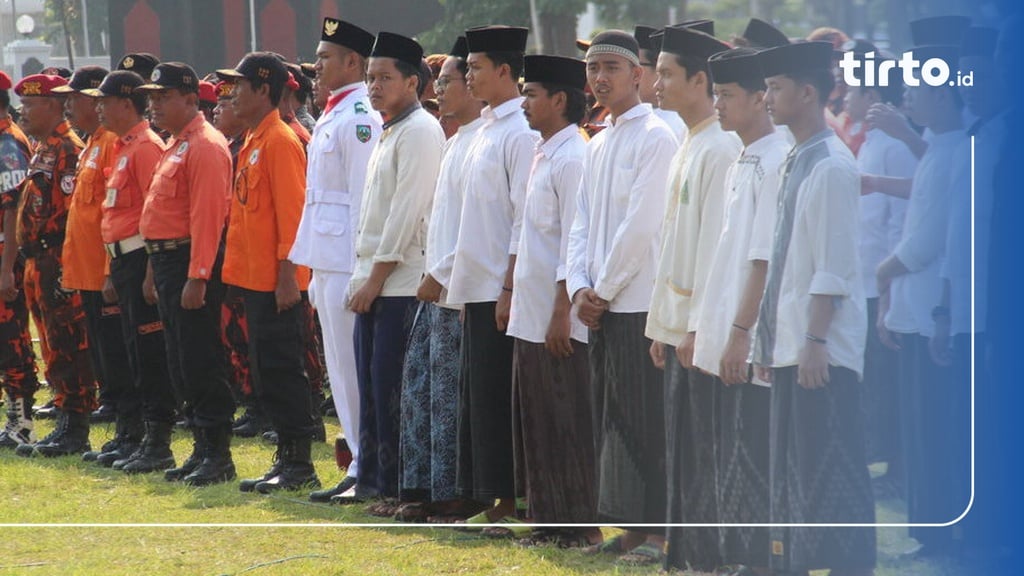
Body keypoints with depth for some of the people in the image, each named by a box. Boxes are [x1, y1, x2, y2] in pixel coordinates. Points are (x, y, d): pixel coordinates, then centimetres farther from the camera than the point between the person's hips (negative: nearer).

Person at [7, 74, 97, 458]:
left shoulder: (68, 150, -12)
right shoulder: (41, 150, 19)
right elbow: (22, 207, 22)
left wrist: (66, 268, -22)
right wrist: (9, 267, 20)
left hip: (59, 262, -10)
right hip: (39, 264, 10)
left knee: (68, 347, -7)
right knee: (55, 349, 12)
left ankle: (75, 433, -5)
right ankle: (67, 429, 16)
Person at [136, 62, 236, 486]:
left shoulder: (205, 146, -14)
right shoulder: (174, 146, 18)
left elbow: (207, 216, -21)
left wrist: (197, 277, -24)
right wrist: (155, 272, 20)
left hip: (193, 264, -10)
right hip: (168, 262, 10)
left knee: (200, 360, -8)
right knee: (180, 364, 12)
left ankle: (219, 455, -5)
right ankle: (201, 449, 17)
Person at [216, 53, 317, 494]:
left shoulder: (280, 142, -13)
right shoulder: (252, 144, 16)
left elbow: (292, 211, -18)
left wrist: (288, 274, -21)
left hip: (276, 281, -10)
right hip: (254, 278, 10)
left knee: (281, 370, -7)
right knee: (266, 374, 11)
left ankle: (300, 465, -3)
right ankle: (286, 458, 15)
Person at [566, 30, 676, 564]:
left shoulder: (655, 138, -9)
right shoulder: (596, 146, 17)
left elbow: (642, 225, -15)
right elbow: (582, 224, 16)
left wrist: (605, 289, -11)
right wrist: (580, 288, 1)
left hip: (640, 302, -8)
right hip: (602, 304, 8)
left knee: (644, 421, -6)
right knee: (609, 417, 10)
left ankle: (655, 531, -3)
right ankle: (628, 526, 16)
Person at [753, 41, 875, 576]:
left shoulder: (831, 166, -14)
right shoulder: (795, 162, 14)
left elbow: (835, 265, -18)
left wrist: (815, 341, -20)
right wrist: (768, 339, 18)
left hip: (822, 350, -9)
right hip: (789, 344, 9)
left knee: (831, 471, -8)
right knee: (793, 470, 13)